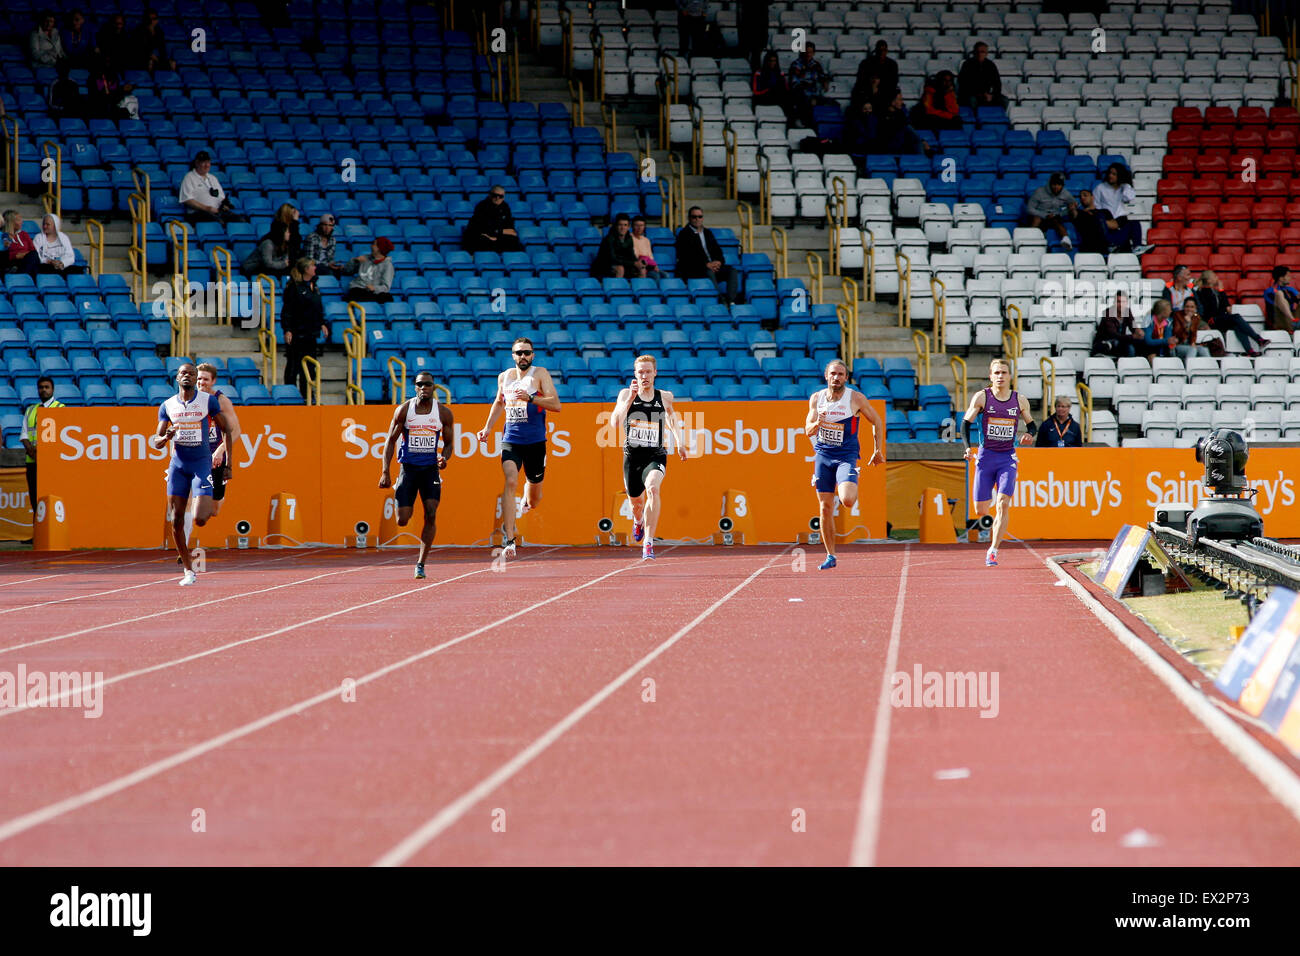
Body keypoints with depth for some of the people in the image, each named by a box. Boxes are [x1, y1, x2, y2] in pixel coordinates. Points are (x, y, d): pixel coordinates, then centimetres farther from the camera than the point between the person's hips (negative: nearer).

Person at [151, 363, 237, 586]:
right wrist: (165, 438, -16)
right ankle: (189, 570, 9)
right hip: (178, 465, 3)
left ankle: (210, 506, 24)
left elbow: (228, 429, 5)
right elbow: (156, 442, 8)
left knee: (200, 520, -15)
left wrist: (229, 462, 0)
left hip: (202, 464, -3)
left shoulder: (209, 401, -2)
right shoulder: (167, 406, 6)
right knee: (176, 521, -3)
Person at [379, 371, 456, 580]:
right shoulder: (404, 410, -4)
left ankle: (421, 563, -5)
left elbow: (449, 442, 9)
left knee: (431, 514, -15)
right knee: (402, 521, -6)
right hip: (408, 467, 0)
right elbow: (390, 441, 1)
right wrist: (386, 472, -6)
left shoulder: (444, 413, -1)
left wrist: (444, 458, -14)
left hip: (430, 468, 0)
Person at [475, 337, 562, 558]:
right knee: (510, 482, -22)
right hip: (510, 439, 2)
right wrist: (488, 427, 18)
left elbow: (556, 405, -13)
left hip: (535, 441, -2)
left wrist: (530, 398, -26)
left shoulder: (540, 374, -4)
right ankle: (509, 538, -22)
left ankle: (526, 501, 51)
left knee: (534, 500, 10)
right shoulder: (504, 377, 8)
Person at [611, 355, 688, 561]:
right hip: (632, 456, 1)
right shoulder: (626, 394, 0)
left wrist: (679, 441, 19)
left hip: (656, 456, -1)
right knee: (635, 501, 16)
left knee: (653, 488, -31)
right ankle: (638, 521, 56)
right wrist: (630, 399, -21)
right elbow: (614, 424, -15)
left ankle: (649, 543, -31)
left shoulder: (665, 397, 5)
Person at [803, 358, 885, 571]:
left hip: (846, 456, -3)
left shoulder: (856, 398, -7)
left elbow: (877, 422, 5)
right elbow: (808, 431, 3)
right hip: (823, 455, 3)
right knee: (825, 508, 2)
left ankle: (850, 489, 14)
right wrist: (817, 423, -20)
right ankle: (830, 556, 13)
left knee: (847, 500, -25)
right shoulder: (816, 398, 2)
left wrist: (878, 451, 5)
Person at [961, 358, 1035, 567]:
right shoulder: (981, 397, -2)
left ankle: (993, 551, -14)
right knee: (980, 510, 1)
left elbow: (1031, 425, 16)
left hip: (1008, 458, 0)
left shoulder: (1020, 400, 3)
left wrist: (1029, 435, -8)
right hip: (986, 456, 0)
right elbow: (966, 423, 1)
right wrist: (968, 448, -14)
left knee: (1003, 503, -17)